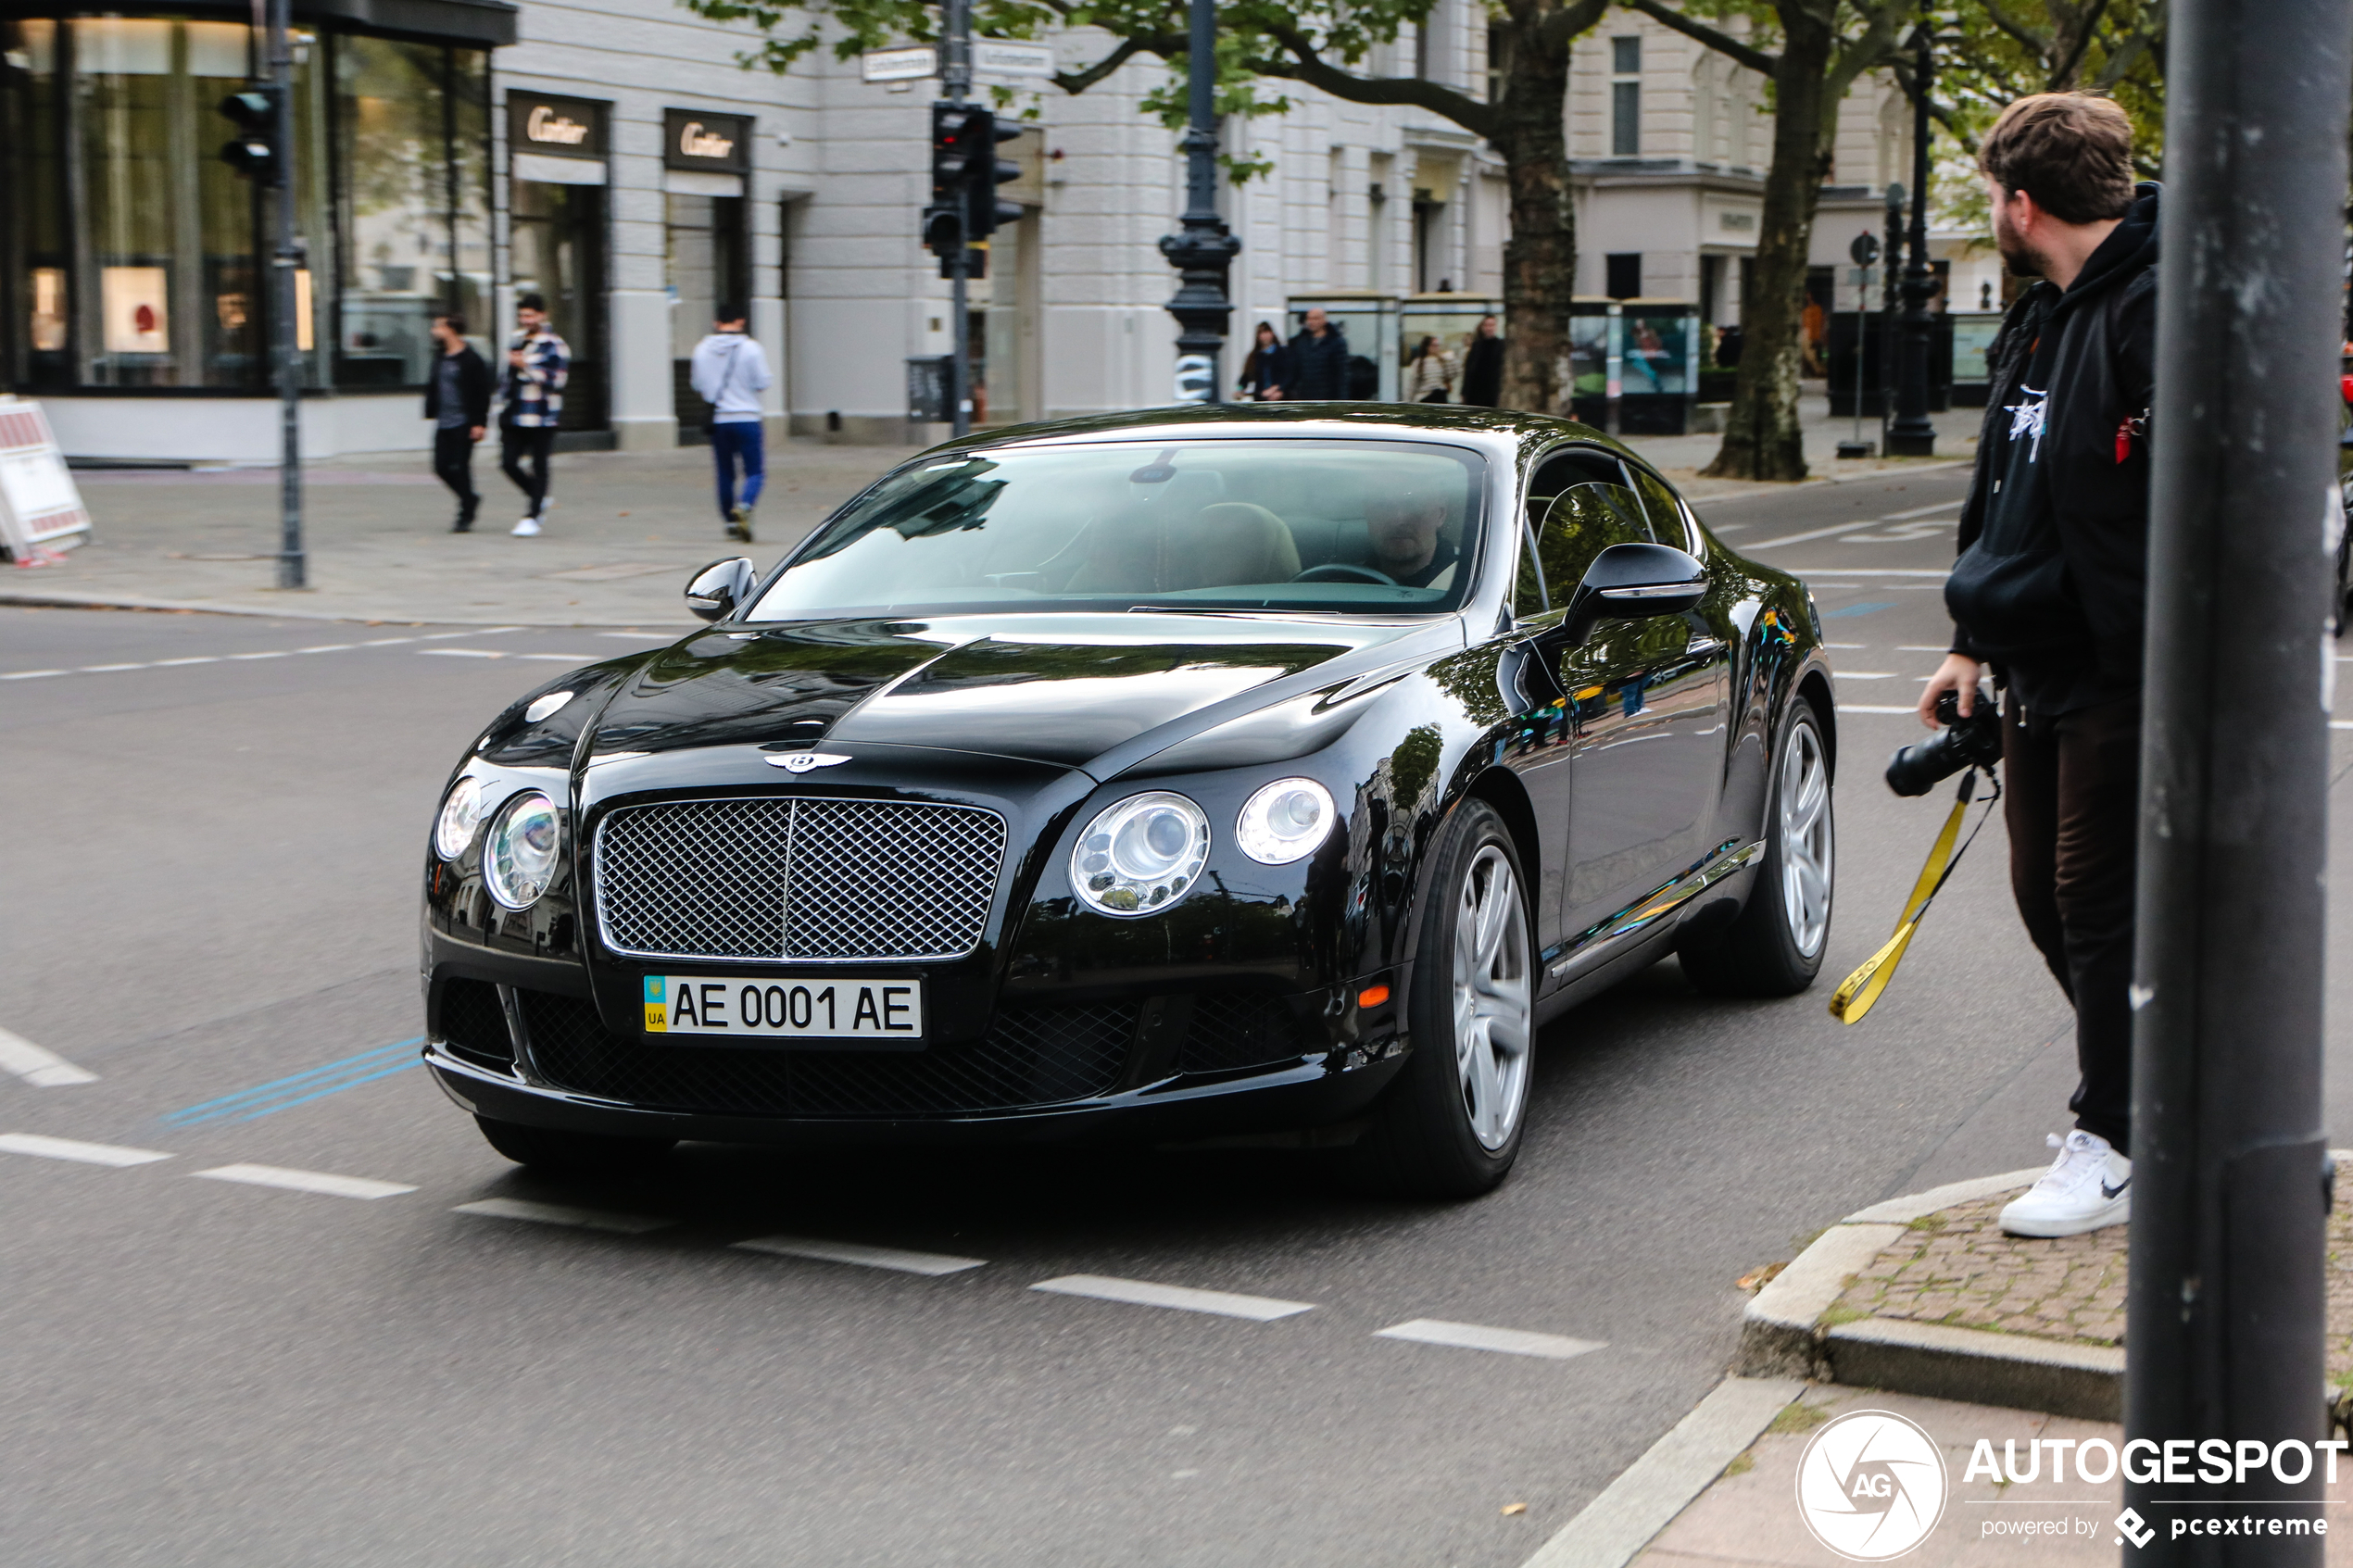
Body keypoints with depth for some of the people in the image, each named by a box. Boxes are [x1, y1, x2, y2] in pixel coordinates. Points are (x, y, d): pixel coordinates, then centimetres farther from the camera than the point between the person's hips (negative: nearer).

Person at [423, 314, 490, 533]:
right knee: (441, 466, 5)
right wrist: (431, 412, 15)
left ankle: (465, 517, 4)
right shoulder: (440, 356, 11)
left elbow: (482, 392, -11)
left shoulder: (471, 359, -11)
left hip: (463, 424, -8)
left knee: (460, 468, -6)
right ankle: (470, 498, 26)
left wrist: (480, 423, -15)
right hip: (443, 423, 8)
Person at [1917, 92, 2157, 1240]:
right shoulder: (2041, 319, 14)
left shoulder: (2161, 312, -16)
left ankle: (2112, 1151, 9)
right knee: (2045, 897, 14)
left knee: (2103, 903, -3)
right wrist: (1973, 642, 22)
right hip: (2041, 670, 10)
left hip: (2125, 674, -10)